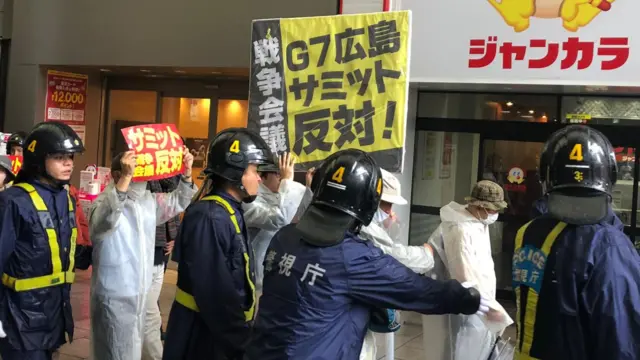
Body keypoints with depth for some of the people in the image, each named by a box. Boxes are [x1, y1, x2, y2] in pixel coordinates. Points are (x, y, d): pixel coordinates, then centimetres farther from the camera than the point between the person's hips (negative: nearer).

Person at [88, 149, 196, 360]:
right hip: (114, 297, -7)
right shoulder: (105, 203, -18)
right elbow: (105, 218, -41)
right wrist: (125, 179, -50)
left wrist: (186, 173, 2)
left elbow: (178, 202, 19)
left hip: (140, 293, 8)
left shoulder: (148, 200, 7)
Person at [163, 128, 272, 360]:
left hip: (222, 333, 9)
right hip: (203, 336, -9)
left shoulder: (230, 213, 9)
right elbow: (215, 295, -27)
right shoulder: (209, 218, -23)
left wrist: (241, 333, 12)